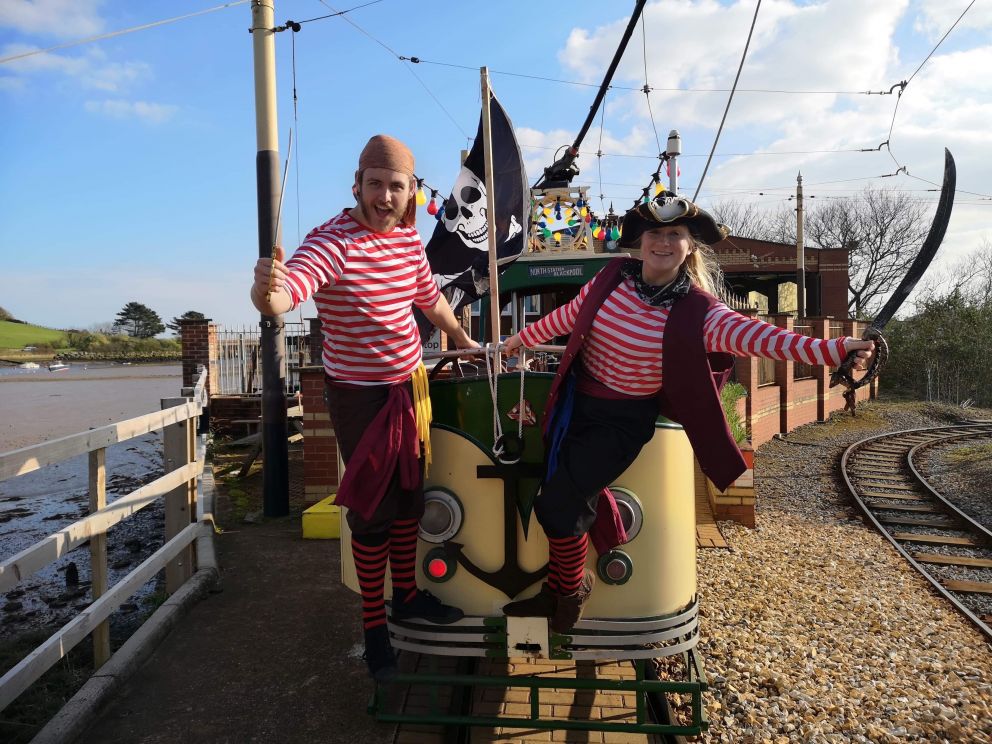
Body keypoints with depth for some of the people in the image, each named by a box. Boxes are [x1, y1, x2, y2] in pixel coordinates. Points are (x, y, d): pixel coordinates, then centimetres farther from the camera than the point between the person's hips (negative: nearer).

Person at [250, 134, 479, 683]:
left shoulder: (409, 237, 1)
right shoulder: (332, 242, -21)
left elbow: (429, 295, 19)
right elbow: (285, 292, -40)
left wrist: (460, 337, 31)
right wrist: (267, 291, -62)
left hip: (408, 388, 7)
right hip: (358, 396, -6)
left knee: (410, 498, 16)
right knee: (373, 509, 2)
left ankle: (407, 595, 36)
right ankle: (373, 627, 20)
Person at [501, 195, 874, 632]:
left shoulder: (698, 313, -18)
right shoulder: (612, 278, -5)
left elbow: (760, 337, -31)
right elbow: (567, 317, 11)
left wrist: (837, 349, -46)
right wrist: (522, 338, 26)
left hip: (624, 421, -4)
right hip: (576, 403, 5)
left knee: (558, 504, -7)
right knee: (563, 500, 9)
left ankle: (572, 587, 22)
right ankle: (554, 592, 34)